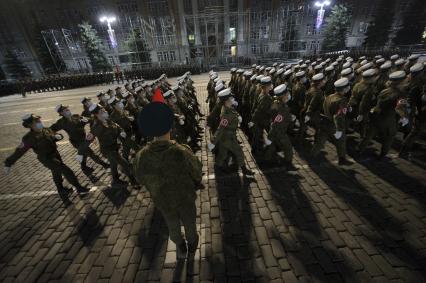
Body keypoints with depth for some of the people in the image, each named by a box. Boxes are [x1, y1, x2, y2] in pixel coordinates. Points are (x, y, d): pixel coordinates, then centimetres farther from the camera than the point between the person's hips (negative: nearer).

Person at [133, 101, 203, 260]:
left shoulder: (141, 157, -28)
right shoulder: (182, 152, -37)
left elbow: (140, 179, -7)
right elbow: (197, 174, -20)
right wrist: (193, 186, 4)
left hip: (162, 202, 2)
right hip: (185, 198, -2)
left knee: (173, 226, 31)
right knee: (189, 223, 29)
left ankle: (181, 248, 59)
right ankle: (192, 244, 58)